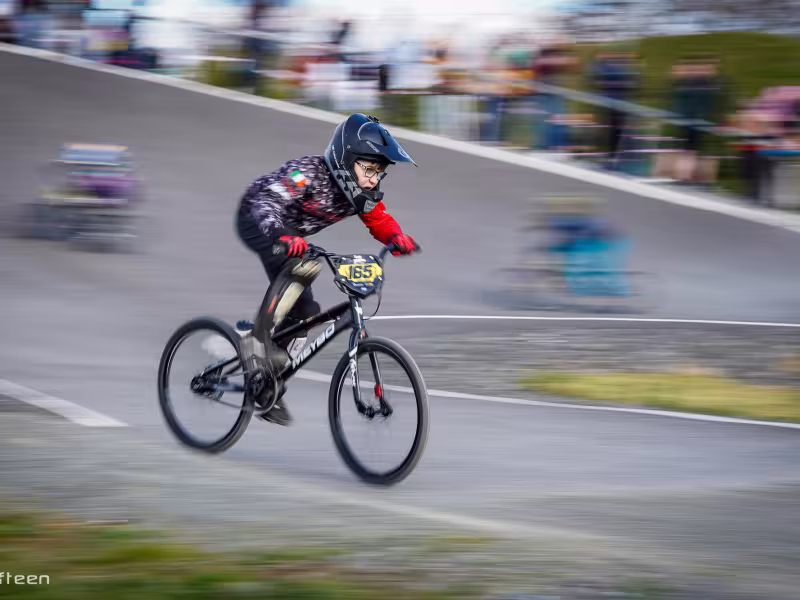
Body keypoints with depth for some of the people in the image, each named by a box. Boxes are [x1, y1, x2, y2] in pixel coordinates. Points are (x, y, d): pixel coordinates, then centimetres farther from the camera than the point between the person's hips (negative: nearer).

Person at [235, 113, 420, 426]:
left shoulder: (362, 190, -15)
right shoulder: (309, 174, -36)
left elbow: (378, 219, -2)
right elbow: (266, 203, -44)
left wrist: (396, 238, -25)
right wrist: (282, 237, -64)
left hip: (293, 233, 8)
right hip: (256, 221, -8)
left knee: (303, 311, 0)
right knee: (304, 265, -36)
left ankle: (267, 388, 15)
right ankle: (257, 340, -28)